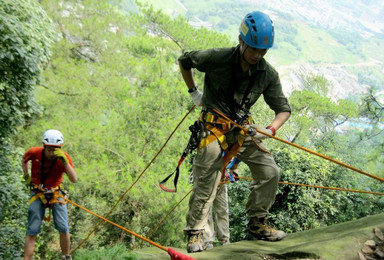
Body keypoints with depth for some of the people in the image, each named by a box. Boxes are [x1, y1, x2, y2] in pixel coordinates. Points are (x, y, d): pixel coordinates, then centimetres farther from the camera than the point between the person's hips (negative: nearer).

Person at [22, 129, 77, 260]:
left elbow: (74, 179, -27)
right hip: (37, 195, 0)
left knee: (63, 229, -9)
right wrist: (26, 176, 3)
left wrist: (64, 161, -36)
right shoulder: (34, 152, -15)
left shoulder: (64, 157, -17)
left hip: (56, 194, 0)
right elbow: (24, 159, 12)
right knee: (32, 232, -5)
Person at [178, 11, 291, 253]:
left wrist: (270, 130, -22)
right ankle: (195, 233, 9)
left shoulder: (269, 74, -8)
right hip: (214, 126, -4)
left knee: (270, 171, -5)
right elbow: (184, 61, 2)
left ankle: (257, 224, 11)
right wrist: (194, 92, 3)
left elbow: (283, 108, -3)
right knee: (206, 182, -6)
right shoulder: (216, 58, -17)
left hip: (244, 128, 4)